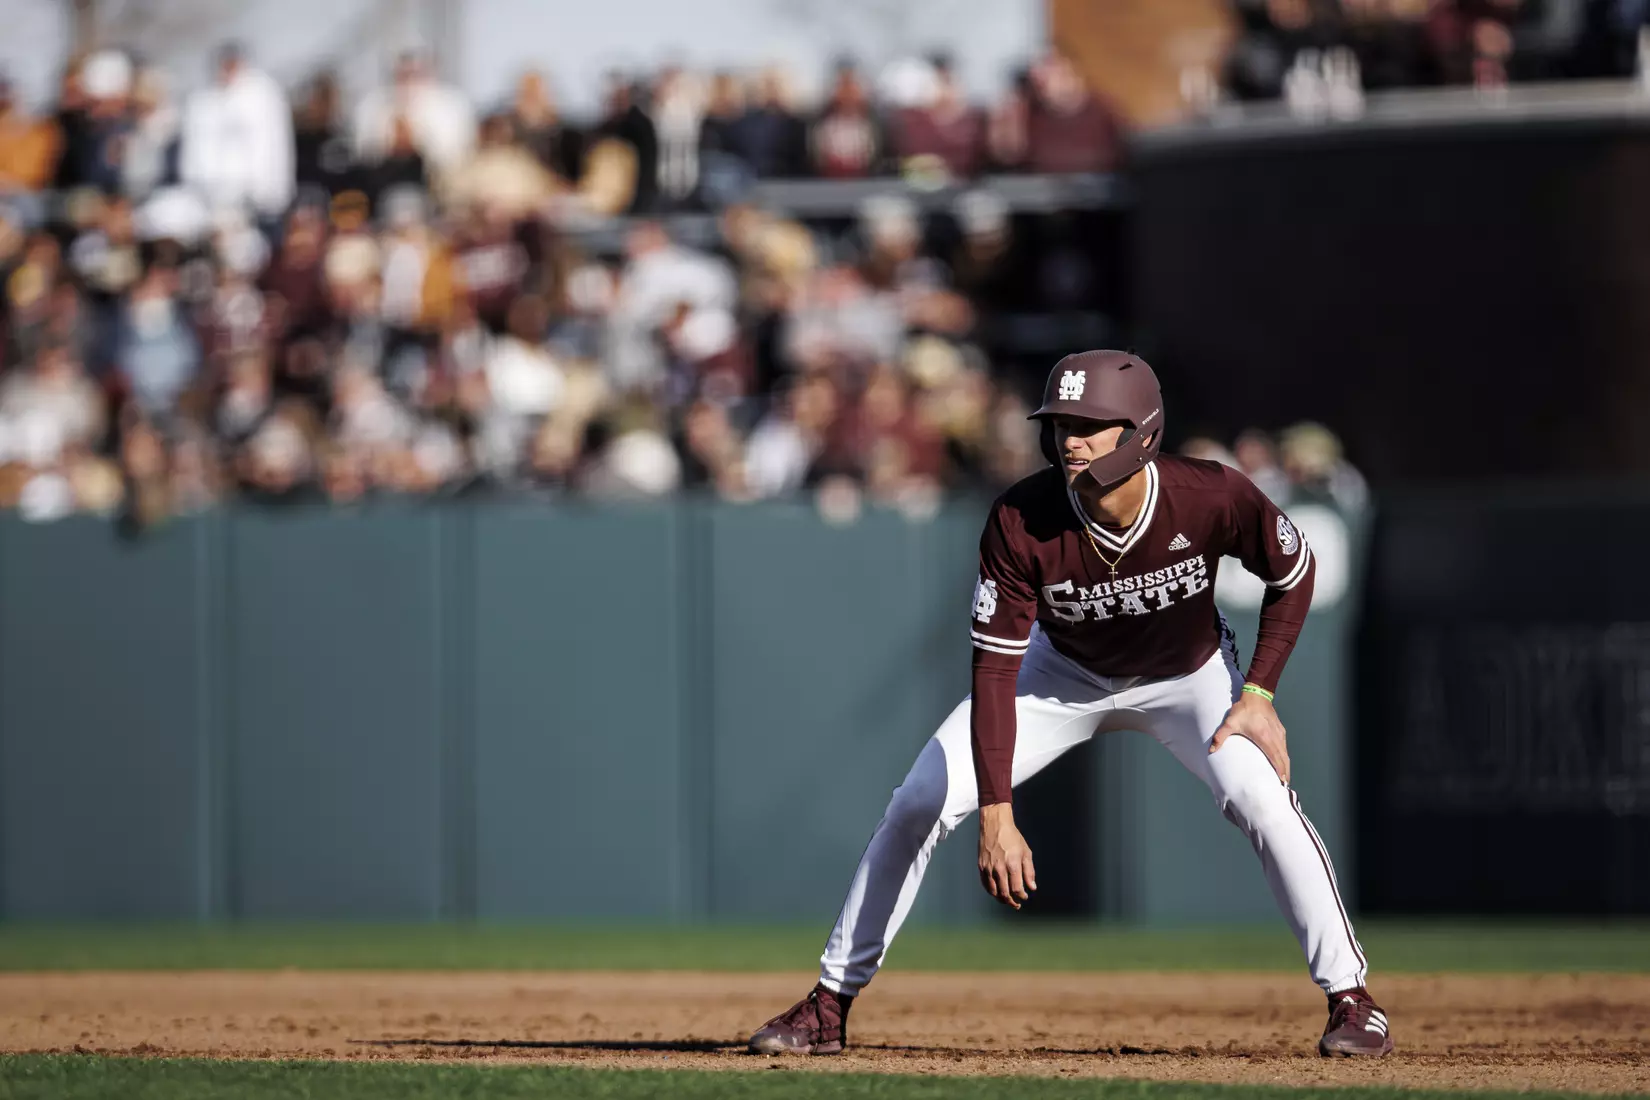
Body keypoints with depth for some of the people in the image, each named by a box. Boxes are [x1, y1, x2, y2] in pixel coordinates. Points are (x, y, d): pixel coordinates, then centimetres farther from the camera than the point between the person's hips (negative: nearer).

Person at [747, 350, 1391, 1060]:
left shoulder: (1213, 499, -33)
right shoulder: (1020, 523, -33)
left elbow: (1293, 572, -11)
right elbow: (995, 670, -28)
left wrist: (1260, 694, -18)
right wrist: (996, 815, -34)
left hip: (1189, 675, -1)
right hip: (1065, 673, 1)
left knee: (1263, 801, -25)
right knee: (919, 806, -9)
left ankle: (1350, 999, -10)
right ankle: (831, 1003, 3)